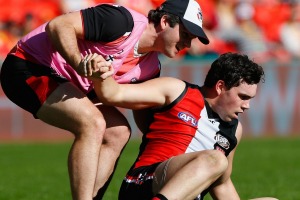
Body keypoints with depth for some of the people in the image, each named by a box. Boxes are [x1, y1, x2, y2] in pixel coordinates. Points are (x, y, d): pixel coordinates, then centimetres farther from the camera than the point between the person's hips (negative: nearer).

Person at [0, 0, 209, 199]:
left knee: (118, 132, 3)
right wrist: (80, 63, -42)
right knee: (92, 123, -26)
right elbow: (57, 25, -27)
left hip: (66, 83, 10)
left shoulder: (151, 67, 3)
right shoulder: (123, 22, -23)